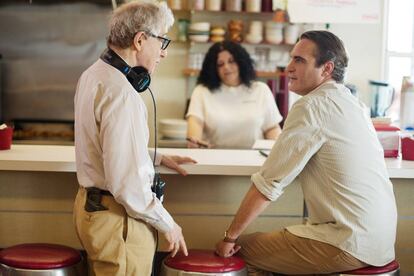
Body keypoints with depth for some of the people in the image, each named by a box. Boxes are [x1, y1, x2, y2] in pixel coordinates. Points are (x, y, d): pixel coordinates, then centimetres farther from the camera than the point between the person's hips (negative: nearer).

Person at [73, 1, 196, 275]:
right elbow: (127, 183, -27)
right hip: (117, 217, -10)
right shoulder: (121, 93, -25)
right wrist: (167, 224, -14)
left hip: (91, 202, 10)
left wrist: (158, 158, 18)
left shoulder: (93, 75, 6)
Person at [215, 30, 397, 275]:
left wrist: (230, 237, -7)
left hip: (350, 245, -9)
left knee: (244, 248, 2)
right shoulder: (351, 102, 12)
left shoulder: (312, 106, -14)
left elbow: (270, 182, -14)